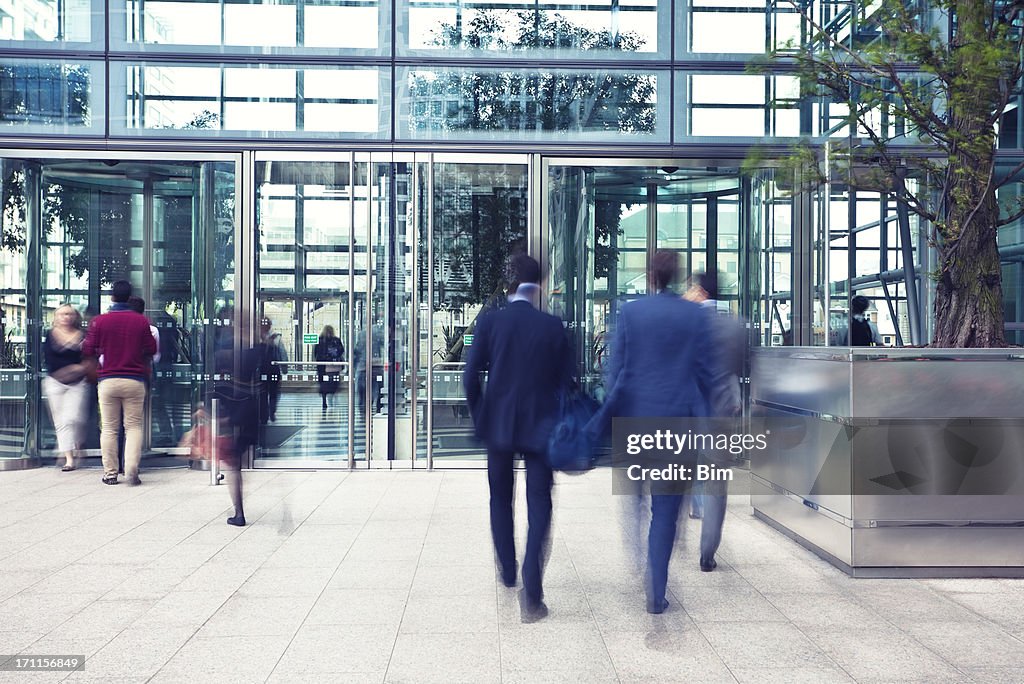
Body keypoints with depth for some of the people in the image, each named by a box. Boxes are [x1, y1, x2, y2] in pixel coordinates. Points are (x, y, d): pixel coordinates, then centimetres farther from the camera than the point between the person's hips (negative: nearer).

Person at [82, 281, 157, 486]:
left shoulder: (100, 321, -1)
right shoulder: (141, 321, 0)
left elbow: (88, 351, 2)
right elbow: (151, 350, 6)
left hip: (108, 380, 0)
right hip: (134, 380, 0)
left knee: (109, 428, 8)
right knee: (134, 426, 6)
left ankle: (110, 473, 11)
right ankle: (131, 469, -8)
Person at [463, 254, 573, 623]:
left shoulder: (489, 322, -5)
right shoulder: (553, 326, -5)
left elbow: (471, 378, -5)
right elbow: (565, 381, 0)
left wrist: (480, 419, 8)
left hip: (498, 424, 1)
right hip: (539, 426, -1)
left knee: (501, 499, 21)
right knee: (538, 506, 4)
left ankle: (508, 573, 34)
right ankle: (532, 592, -7)